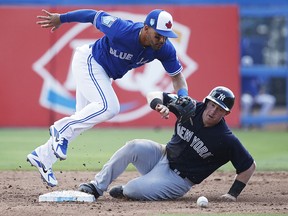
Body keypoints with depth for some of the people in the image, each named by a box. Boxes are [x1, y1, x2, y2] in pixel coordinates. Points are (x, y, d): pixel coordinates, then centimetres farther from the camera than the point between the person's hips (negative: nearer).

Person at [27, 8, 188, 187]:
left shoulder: (165, 49, -20)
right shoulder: (122, 30, -35)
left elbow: (177, 76, -9)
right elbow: (95, 15, -20)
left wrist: (183, 99, -30)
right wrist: (61, 18, -6)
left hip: (104, 74, 7)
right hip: (87, 61, -7)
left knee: (82, 120, 9)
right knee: (109, 106, -27)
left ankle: (43, 156, 19)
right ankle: (61, 129, -13)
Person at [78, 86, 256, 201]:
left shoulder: (226, 140, -19)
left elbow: (249, 166, -10)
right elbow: (153, 95, -2)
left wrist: (233, 194, -15)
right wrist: (159, 104, -26)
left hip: (178, 178, -4)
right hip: (162, 156, 4)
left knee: (134, 190, -27)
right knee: (134, 147, -27)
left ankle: (123, 191, 11)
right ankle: (97, 187, -20)